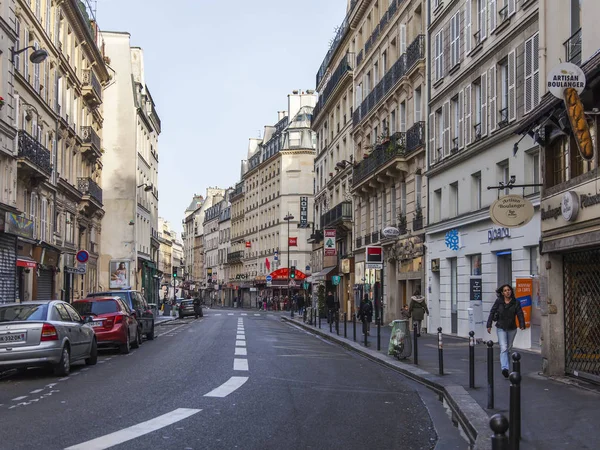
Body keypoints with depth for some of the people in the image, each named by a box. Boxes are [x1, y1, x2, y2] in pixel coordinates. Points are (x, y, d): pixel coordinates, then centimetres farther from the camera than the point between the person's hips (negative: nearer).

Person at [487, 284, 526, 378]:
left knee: (509, 348, 15)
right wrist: (489, 325, -7)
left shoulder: (516, 302, -2)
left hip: (512, 328, 2)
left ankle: (503, 363, 36)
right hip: (501, 328, -2)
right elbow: (492, 313, -2)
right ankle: (505, 368, -22)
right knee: (503, 348, -14)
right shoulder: (498, 301, -4)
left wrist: (522, 325, -23)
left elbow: (520, 314, -8)